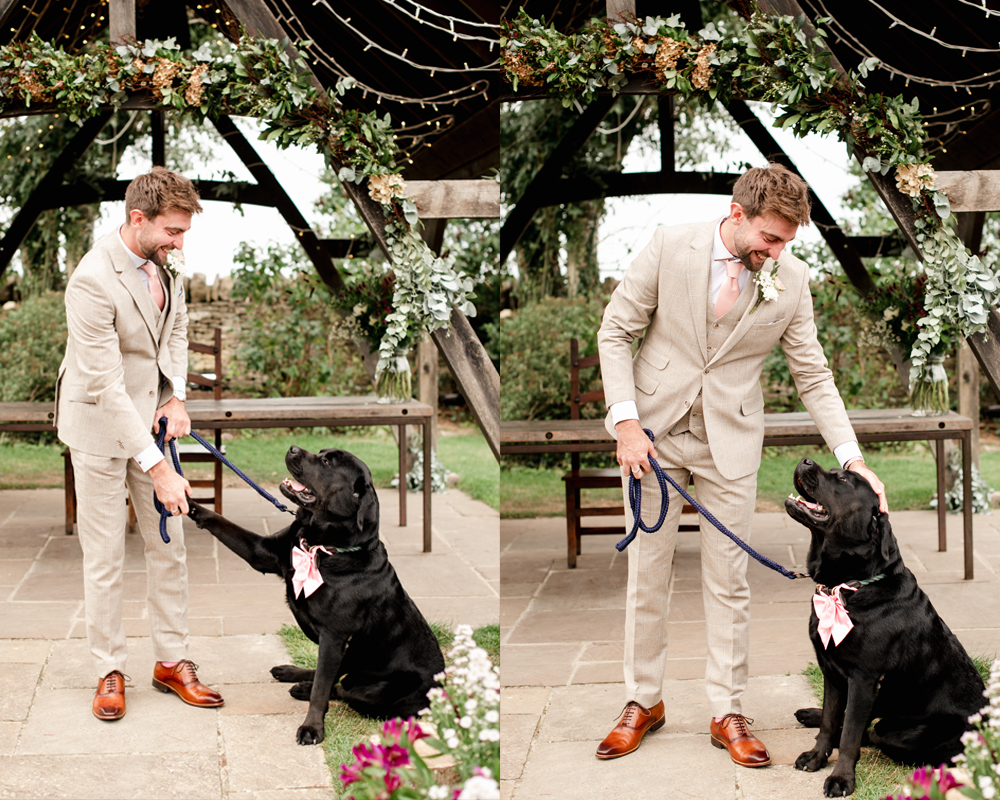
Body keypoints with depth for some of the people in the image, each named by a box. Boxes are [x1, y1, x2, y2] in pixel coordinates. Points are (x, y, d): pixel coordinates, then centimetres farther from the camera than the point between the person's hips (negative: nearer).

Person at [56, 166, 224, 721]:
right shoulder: (93, 280, -26)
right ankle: (109, 671, 15)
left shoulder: (163, 264, -1)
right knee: (104, 557, 2)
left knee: (169, 546, 9)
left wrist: (176, 396, -1)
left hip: (150, 420, 7)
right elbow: (106, 385, -28)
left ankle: (171, 661, 20)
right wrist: (157, 468, -29)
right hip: (101, 430, -7)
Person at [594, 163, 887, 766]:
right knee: (647, 574, 7)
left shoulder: (792, 279, -6)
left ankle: (727, 712, 17)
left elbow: (814, 375, -1)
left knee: (729, 582, 4)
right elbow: (616, 332, -4)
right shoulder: (671, 248, -10)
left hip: (730, 440, 1)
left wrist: (852, 457, -11)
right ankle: (644, 701, 22)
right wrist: (625, 421, -13)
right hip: (654, 429, 0)